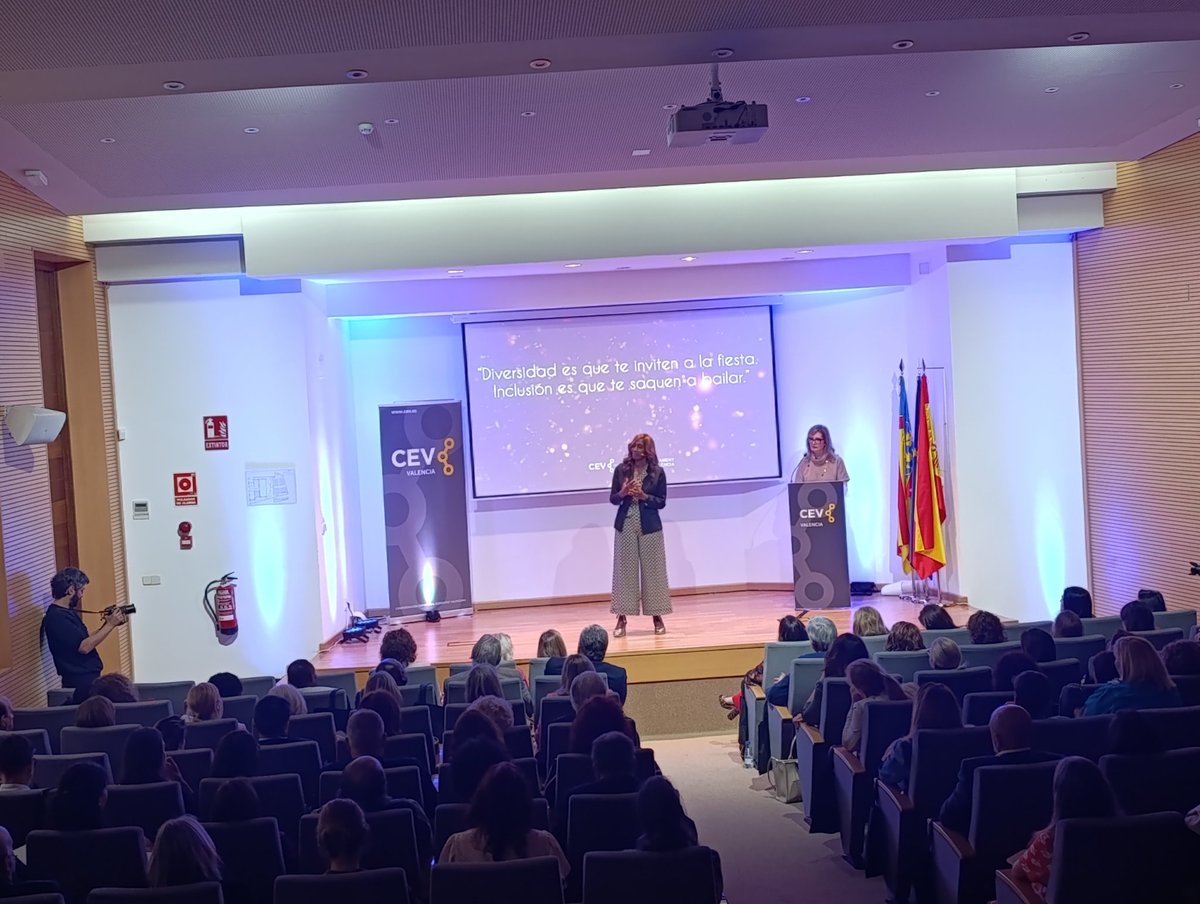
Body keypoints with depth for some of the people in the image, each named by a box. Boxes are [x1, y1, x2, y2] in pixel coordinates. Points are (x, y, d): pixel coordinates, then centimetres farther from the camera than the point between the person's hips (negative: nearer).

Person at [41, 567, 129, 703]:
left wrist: (109, 624, 1)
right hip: (80, 683, -9)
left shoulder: (67, 612, 12)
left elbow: (87, 637, 14)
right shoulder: (56, 617, -18)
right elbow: (84, 646, -24)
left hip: (88, 679, 9)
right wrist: (110, 625, -18)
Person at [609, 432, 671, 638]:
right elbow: (612, 499, 6)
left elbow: (661, 502, -1)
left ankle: (657, 616, 13)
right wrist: (622, 493, -15)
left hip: (650, 527, -1)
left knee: (653, 570, 4)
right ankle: (621, 618, 5)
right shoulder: (621, 470, 2)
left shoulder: (657, 472, -1)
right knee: (624, 570, 2)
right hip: (625, 525, 1)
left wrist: (644, 496, -16)